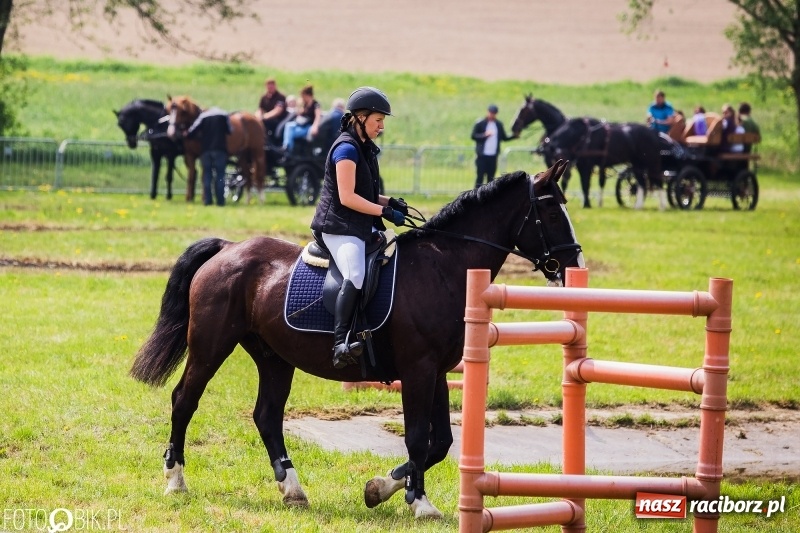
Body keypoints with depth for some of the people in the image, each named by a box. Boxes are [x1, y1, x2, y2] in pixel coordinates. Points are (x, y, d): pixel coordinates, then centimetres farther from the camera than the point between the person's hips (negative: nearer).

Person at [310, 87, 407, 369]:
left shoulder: (366, 149, 17)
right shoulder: (347, 148, -12)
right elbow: (347, 197, -18)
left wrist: (389, 201, 8)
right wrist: (385, 211, -17)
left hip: (362, 228, 11)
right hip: (339, 227, -11)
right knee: (355, 275, -31)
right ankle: (340, 344, -41)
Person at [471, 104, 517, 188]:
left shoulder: (499, 124, 8)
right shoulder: (480, 123, -4)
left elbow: (504, 137, 12)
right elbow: (473, 136, -5)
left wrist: (514, 136, -5)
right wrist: (484, 135, -20)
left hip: (493, 155, 4)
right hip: (482, 156, -4)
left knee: (491, 177, 7)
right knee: (480, 176, -3)